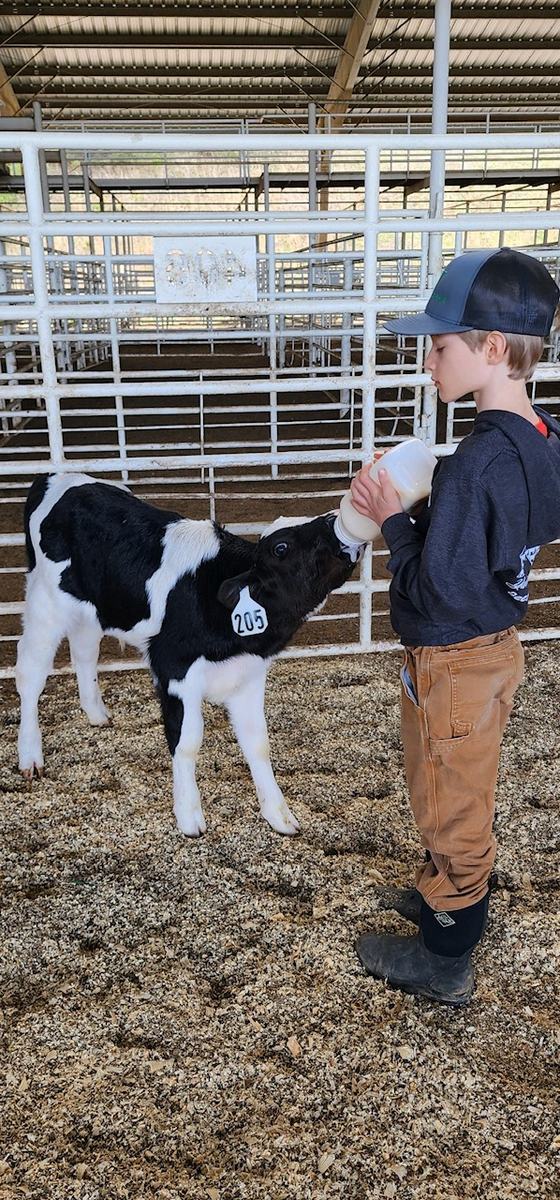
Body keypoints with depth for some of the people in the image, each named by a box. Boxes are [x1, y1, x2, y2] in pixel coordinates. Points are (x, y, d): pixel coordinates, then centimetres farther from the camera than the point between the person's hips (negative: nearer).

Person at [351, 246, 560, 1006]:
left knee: (450, 803, 9)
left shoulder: (478, 461, -29)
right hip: (495, 645, 9)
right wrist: (412, 510, 0)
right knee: (464, 794, 26)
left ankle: (444, 962, 30)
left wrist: (394, 522, -16)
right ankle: (453, 896, 49)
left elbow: (439, 589, -28)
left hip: (452, 661, -8)